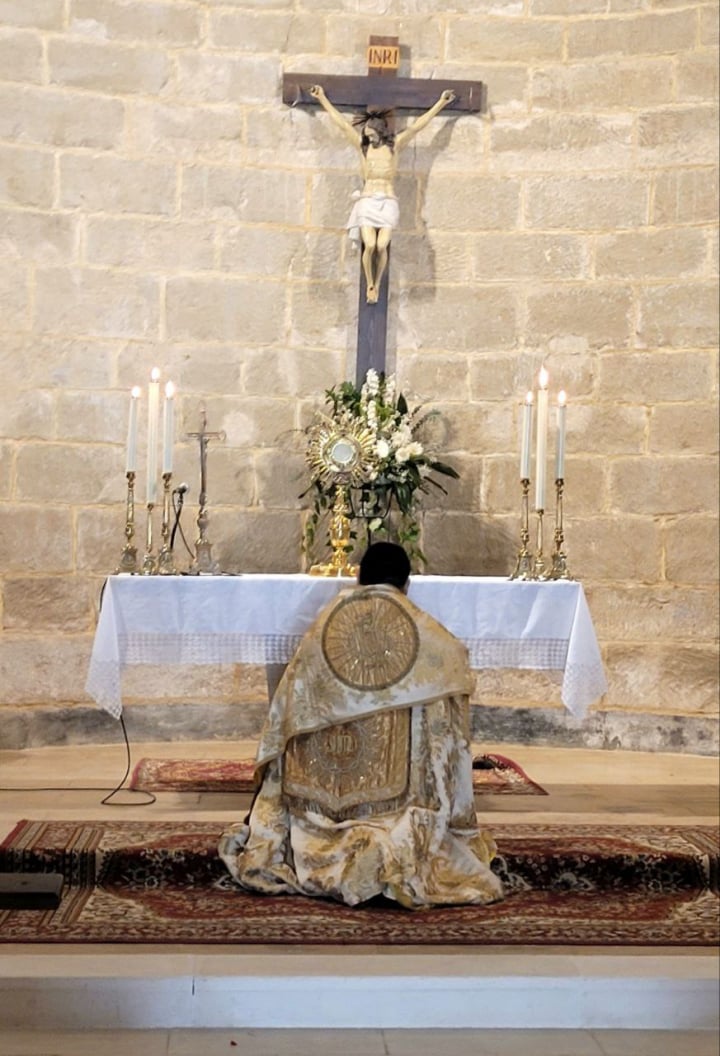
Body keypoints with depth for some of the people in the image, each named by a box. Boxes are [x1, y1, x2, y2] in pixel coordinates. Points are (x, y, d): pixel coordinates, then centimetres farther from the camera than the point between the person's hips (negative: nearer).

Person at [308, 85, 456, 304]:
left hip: (388, 203, 0)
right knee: (369, 245, -20)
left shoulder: (394, 145, 10)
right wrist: (322, 99, 17)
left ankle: (377, 285, -1)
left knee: (382, 246, -18)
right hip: (367, 201, 0)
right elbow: (342, 123, 14)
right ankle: (369, 285, -2)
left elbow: (418, 125, 11)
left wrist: (441, 103, 13)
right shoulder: (362, 146, 11)